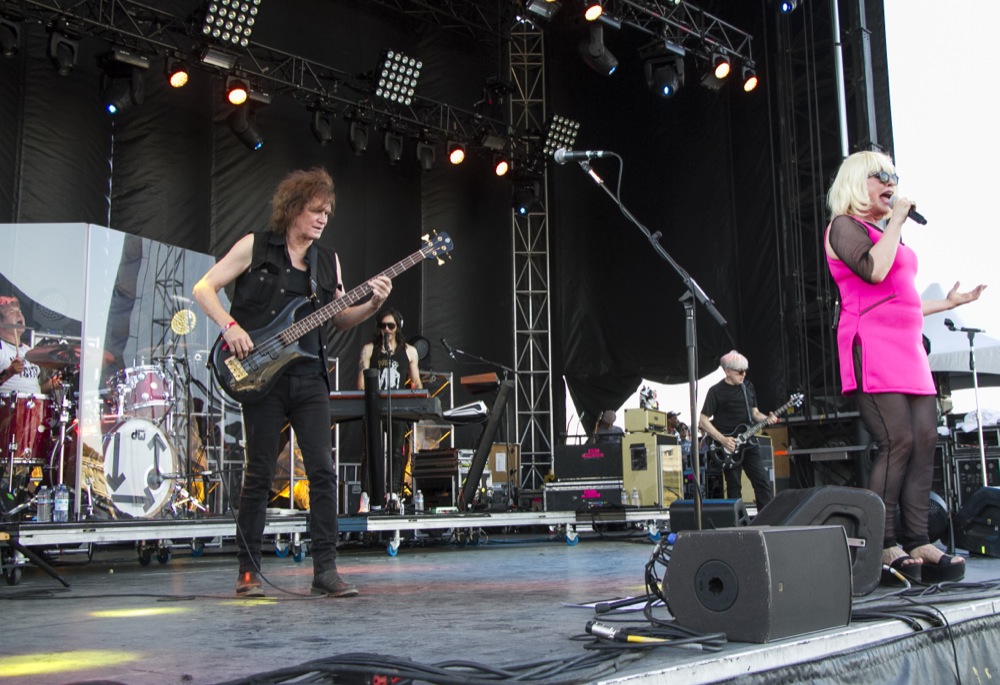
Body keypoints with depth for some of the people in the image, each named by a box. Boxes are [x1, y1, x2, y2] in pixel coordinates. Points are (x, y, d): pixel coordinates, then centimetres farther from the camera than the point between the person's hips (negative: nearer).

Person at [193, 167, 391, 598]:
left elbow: (340, 319, 15)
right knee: (259, 474, 0)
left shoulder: (328, 261, 14)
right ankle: (248, 571, 12)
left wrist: (373, 304, -3)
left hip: (309, 377, 4)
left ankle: (325, 569, 3)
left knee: (323, 470, -3)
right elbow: (204, 288, 1)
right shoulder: (255, 247, 1)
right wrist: (230, 326, -13)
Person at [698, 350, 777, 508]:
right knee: (734, 487, 1)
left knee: (763, 482, 2)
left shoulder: (748, 386, 9)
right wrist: (722, 439, -18)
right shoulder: (716, 391, -9)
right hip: (729, 446, -5)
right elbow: (703, 421, -10)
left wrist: (766, 419, -4)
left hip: (748, 443, 5)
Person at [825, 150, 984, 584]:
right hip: (873, 347, -9)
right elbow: (873, 270, -19)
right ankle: (882, 548, -12)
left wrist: (948, 303, 29)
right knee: (898, 442, -17)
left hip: (907, 348, 9)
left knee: (925, 442, -1)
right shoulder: (844, 226, 1)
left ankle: (917, 546, -1)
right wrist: (896, 221, -7)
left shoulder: (886, 234, 25)